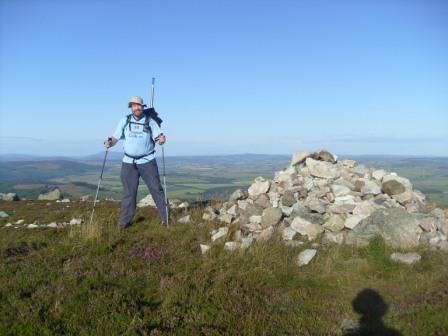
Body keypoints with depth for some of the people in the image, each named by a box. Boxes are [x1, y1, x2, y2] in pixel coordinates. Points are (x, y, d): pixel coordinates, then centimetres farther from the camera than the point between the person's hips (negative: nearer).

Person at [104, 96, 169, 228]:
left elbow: (158, 137, -9)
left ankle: (166, 218, 9)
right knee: (129, 192, 6)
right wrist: (110, 142, -19)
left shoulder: (150, 121, 0)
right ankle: (124, 222, 15)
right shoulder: (125, 121, 5)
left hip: (147, 161, -1)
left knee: (156, 188, 0)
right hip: (129, 162, 2)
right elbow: (116, 137, 2)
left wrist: (161, 139, -32)